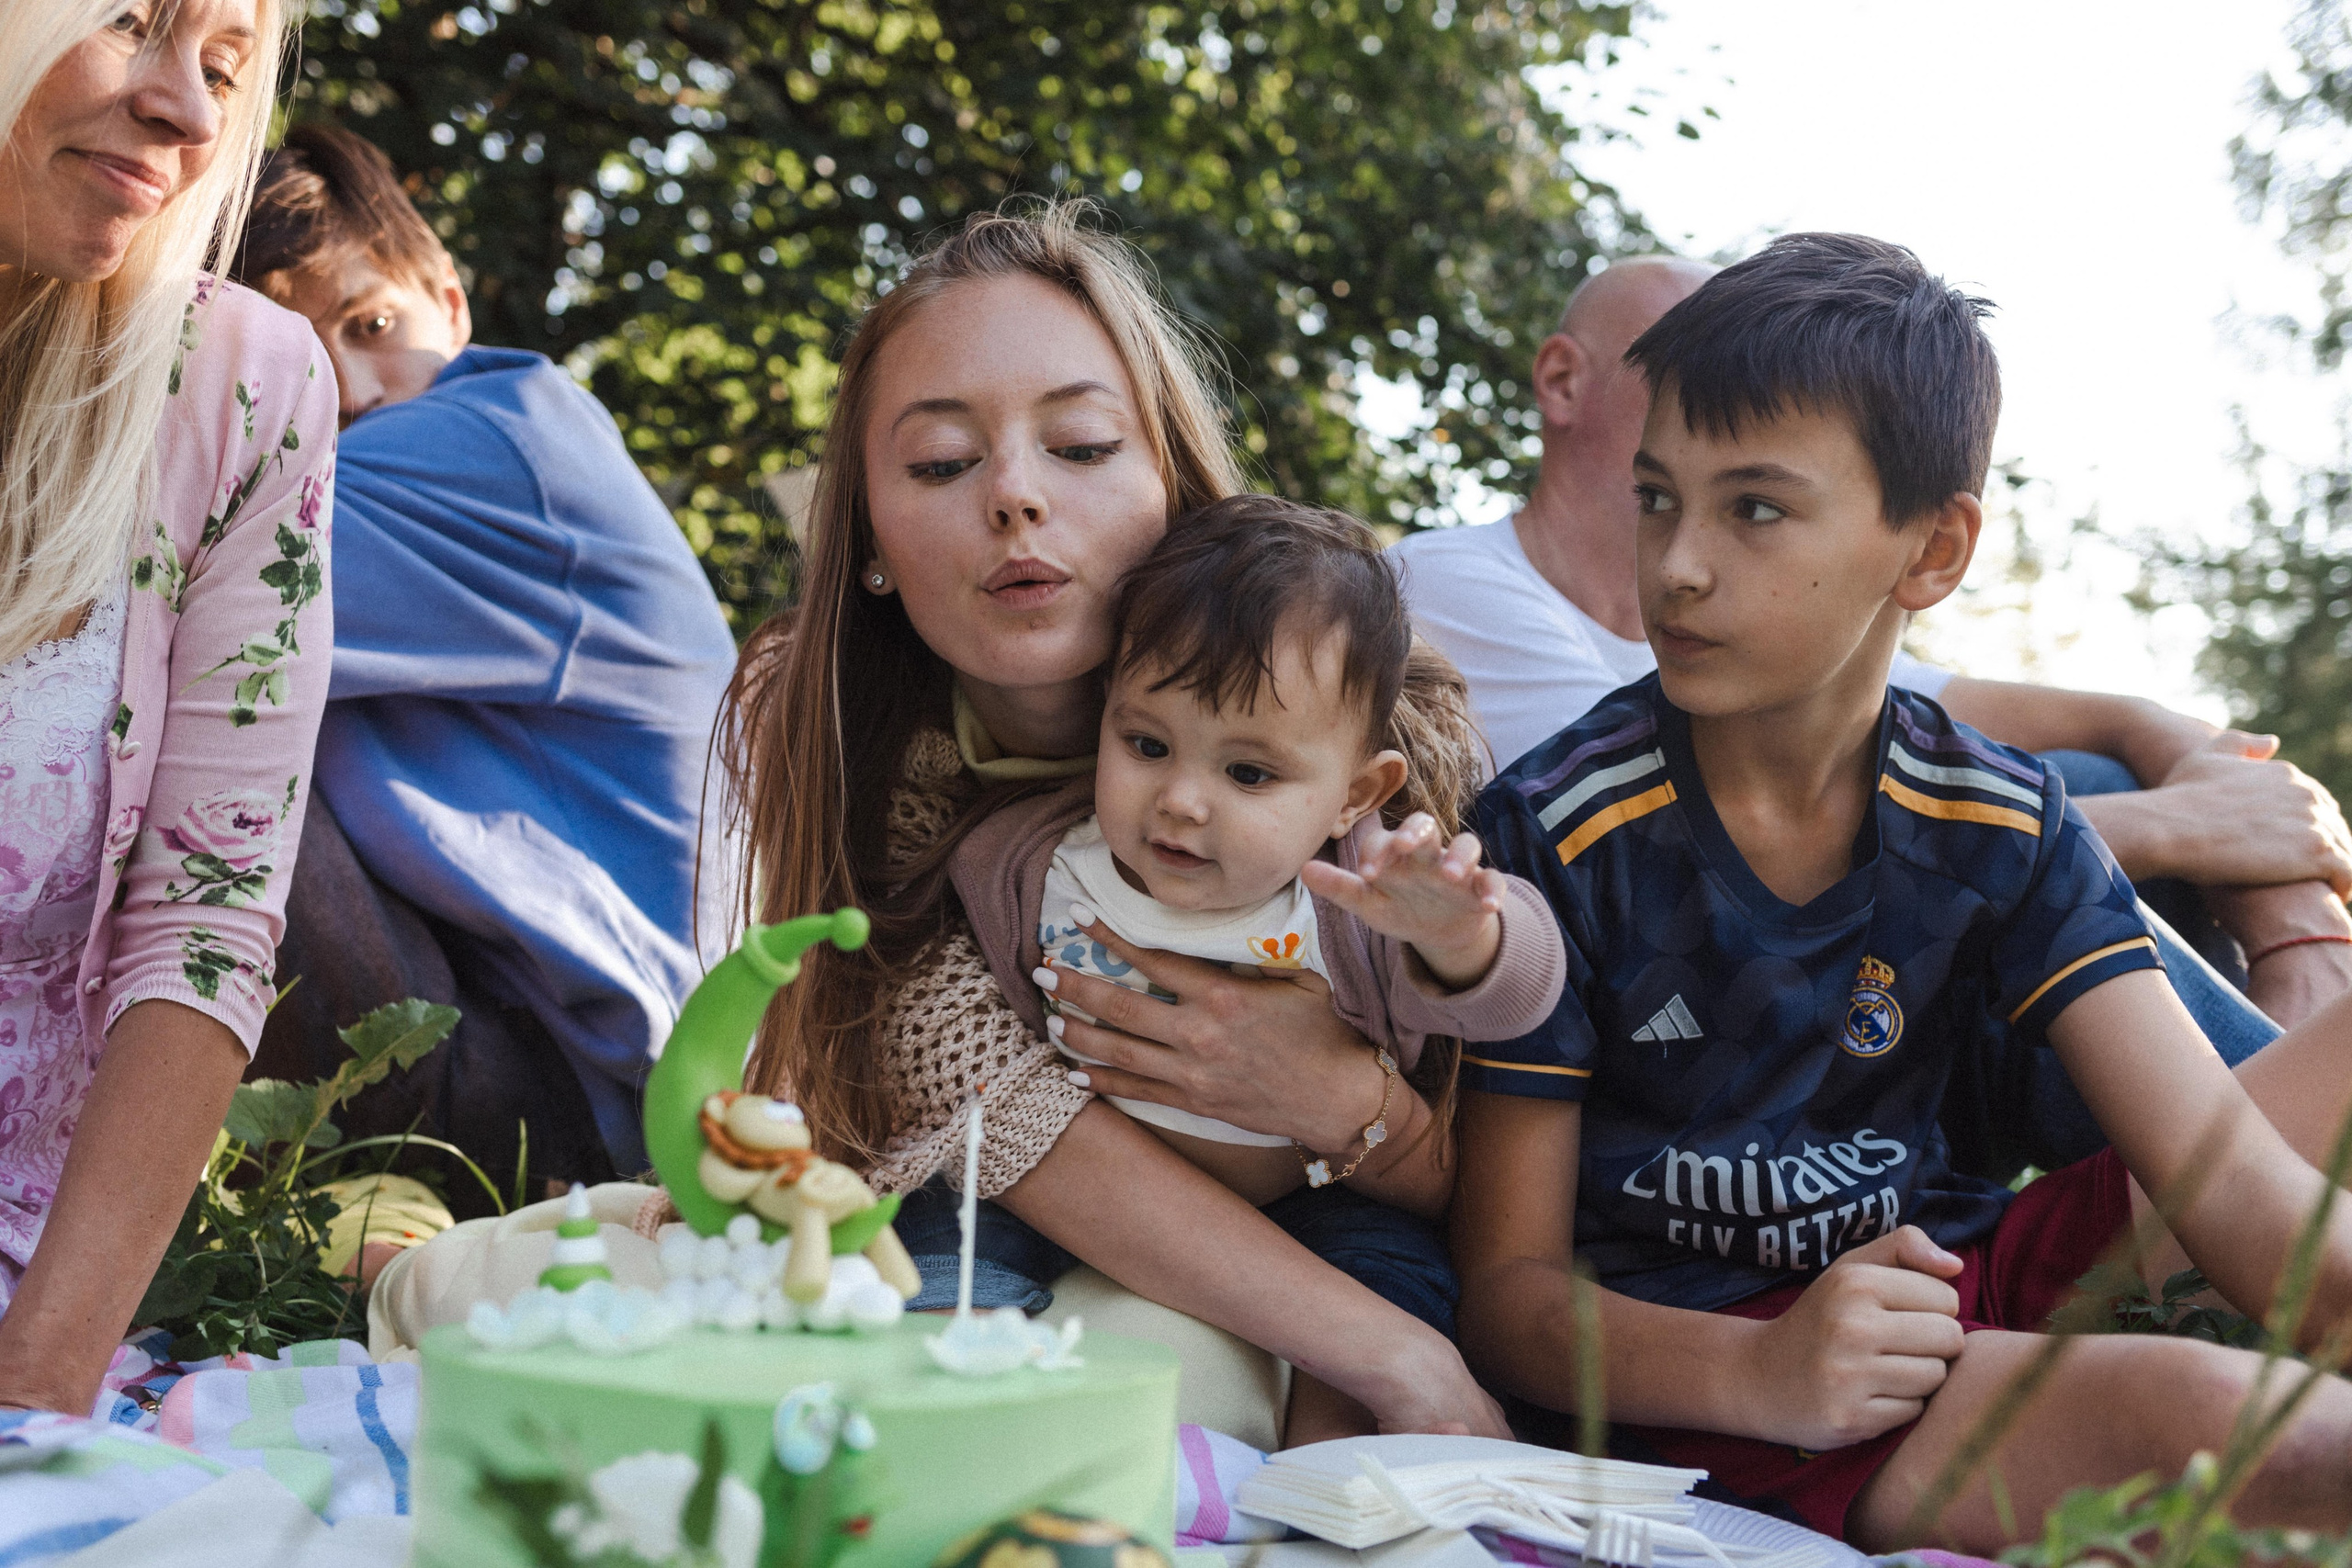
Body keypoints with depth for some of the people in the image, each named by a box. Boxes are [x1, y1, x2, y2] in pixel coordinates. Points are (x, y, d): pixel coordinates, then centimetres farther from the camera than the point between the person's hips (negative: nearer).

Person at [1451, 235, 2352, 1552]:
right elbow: (1505, 1286, -9)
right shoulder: (1561, 834, -11)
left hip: (1948, 1272, 6)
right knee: (2184, 1407, -34)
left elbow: (2220, 1168, -7)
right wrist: (1761, 1371, -30)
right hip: (1696, 1368, -6)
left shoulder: (2005, 828, 1)